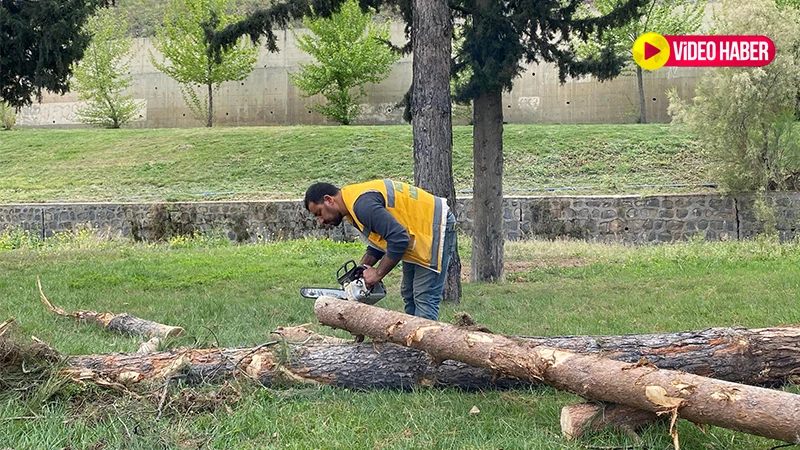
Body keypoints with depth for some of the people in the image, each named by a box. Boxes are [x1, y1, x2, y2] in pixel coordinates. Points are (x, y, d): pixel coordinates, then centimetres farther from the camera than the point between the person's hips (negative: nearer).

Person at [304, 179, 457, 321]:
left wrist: (378, 274, -19)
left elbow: (398, 240, -31)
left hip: (435, 227, -11)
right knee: (409, 296, 12)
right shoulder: (353, 201, 7)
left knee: (424, 298, -13)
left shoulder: (363, 204, -25)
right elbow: (379, 239, 15)